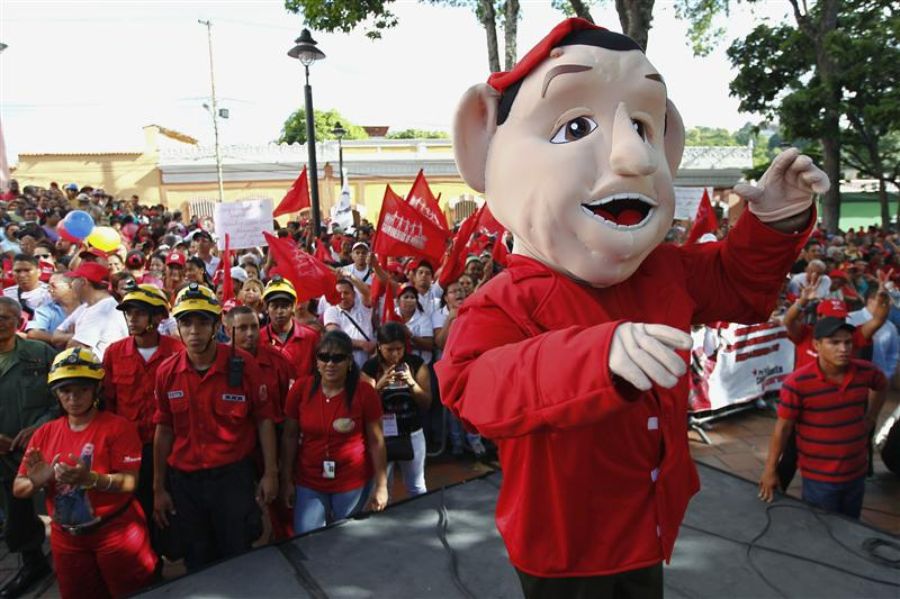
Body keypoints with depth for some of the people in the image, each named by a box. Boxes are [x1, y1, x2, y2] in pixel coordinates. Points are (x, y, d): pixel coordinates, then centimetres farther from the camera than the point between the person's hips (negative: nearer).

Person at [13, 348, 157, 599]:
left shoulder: (118, 427, -13)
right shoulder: (44, 434, 3)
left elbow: (129, 482, -20)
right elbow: (18, 488, 3)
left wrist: (91, 478, -35)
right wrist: (36, 482, -19)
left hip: (118, 533, -5)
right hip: (66, 539, 5)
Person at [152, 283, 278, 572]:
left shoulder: (242, 364, -12)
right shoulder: (167, 372, -4)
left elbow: (264, 418, -6)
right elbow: (164, 430, 5)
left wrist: (270, 472, -7)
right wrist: (158, 487, 7)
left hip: (233, 475, -2)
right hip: (183, 480, 3)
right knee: (197, 564, 19)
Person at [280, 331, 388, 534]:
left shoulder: (364, 392, -13)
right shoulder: (300, 388, -8)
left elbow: (376, 441, -6)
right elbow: (289, 437, 0)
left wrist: (381, 485, -4)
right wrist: (287, 480, 1)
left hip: (353, 483, -1)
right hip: (308, 482, 1)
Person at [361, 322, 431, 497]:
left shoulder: (417, 364, -6)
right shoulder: (370, 368, -8)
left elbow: (426, 404, -6)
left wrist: (411, 382, -22)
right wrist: (380, 385, -26)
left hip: (412, 434, 1)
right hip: (381, 435, -1)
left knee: (417, 488, 16)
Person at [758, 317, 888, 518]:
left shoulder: (866, 372, -9)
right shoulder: (797, 383, -24)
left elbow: (882, 386, 17)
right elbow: (783, 427, -16)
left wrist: (871, 418, 10)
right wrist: (771, 469, -11)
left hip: (857, 472, 5)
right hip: (819, 478, -5)